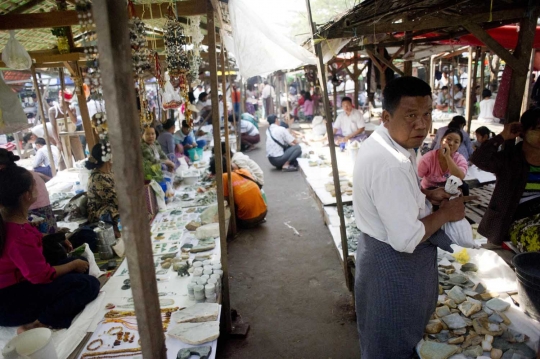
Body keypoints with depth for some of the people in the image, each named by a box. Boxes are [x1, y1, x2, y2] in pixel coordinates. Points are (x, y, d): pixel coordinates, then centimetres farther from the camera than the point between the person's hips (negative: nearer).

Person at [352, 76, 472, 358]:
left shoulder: (382, 142, -2)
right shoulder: (390, 165, -35)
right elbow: (407, 240, -32)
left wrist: (427, 193, 2)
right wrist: (445, 214, -17)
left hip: (381, 249, 10)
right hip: (395, 262, -10)